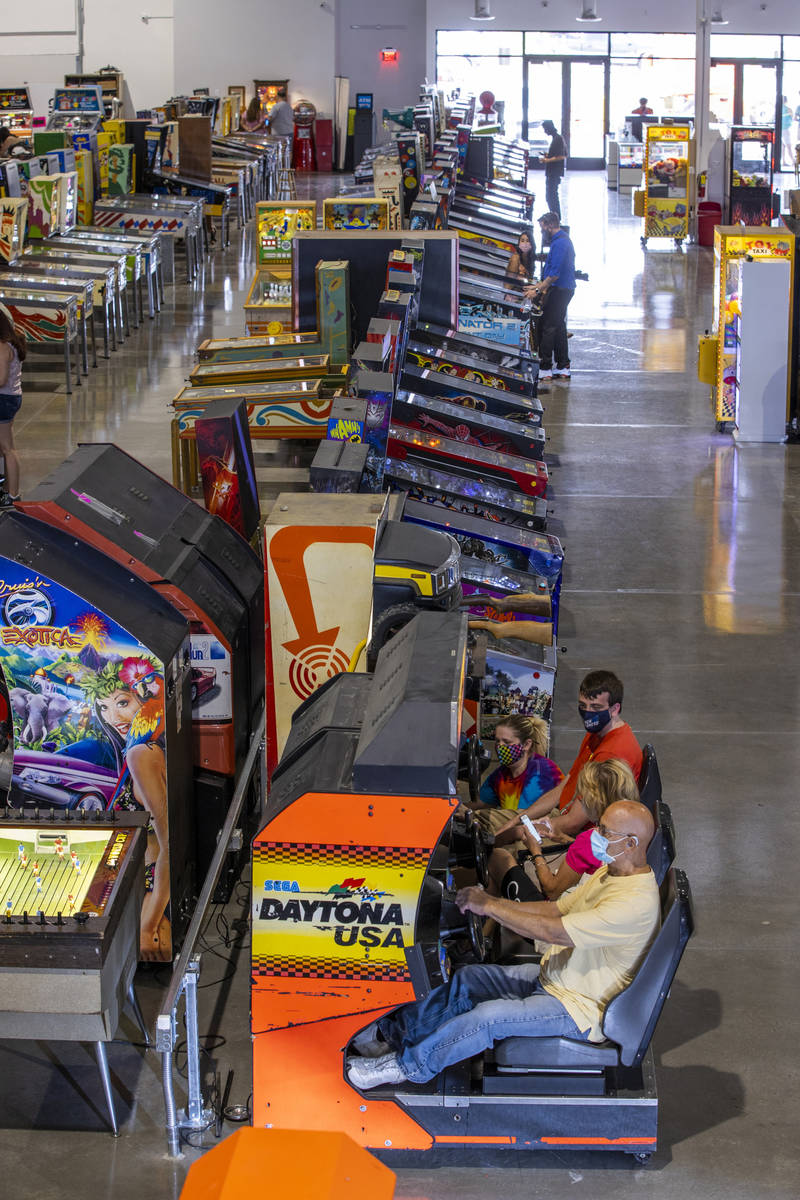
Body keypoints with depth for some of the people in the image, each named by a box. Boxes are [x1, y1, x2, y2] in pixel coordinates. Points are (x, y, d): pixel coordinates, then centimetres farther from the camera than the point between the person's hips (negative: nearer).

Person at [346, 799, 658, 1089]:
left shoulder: (636, 901, -29)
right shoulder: (608, 873, 4)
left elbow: (553, 931, -29)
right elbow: (557, 909, 11)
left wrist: (489, 906, -21)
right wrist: (492, 902, -2)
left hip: (580, 1008, -9)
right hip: (551, 975, 9)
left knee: (487, 1016, -22)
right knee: (466, 979, 0)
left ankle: (409, 1065, -8)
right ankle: (392, 1033, 9)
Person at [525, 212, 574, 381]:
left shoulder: (559, 243, -18)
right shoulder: (564, 239, 17)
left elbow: (555, 273, -23)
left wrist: (538, 290, -19)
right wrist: (542, 285, 23)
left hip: (558, 290, -11)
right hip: (566, 289, 11)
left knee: (547, 328, -9)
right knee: (559, 327, 14)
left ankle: (545, 369, -9)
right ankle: (563, 368, 16)